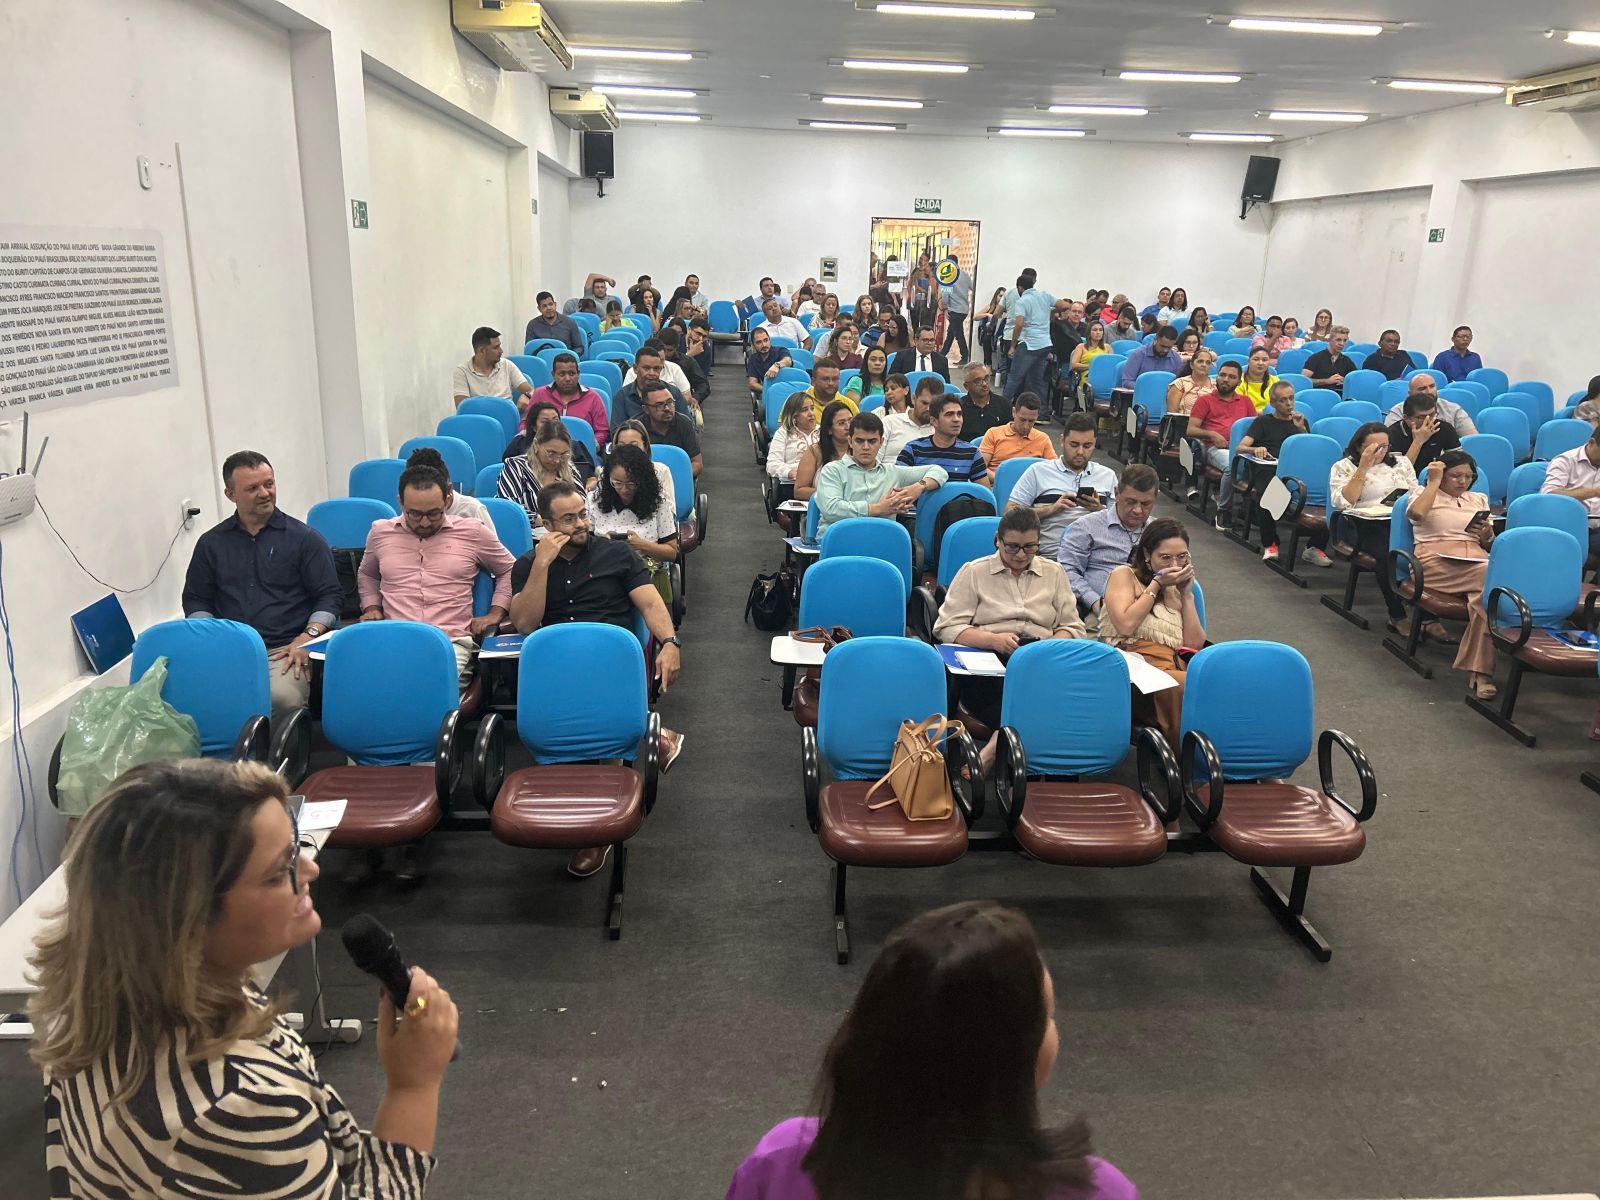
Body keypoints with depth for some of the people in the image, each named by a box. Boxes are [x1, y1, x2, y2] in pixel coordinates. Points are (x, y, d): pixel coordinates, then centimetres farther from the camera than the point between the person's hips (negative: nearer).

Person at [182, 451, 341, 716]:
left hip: (286, 648, -2)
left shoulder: (305, 538, 9)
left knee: (283, 697, -34)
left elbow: (330, 595, 7)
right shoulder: (211, 543, 18)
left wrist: (307, 638, -9)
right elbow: (195, 600, 22)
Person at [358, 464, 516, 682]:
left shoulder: (472, 533, 10)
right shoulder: (380, 531, 18)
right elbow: (366, 575, 38)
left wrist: (495, 613, 12)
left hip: (452, 642, -2)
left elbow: (509, 570, 24)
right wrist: (371, 608, 21)